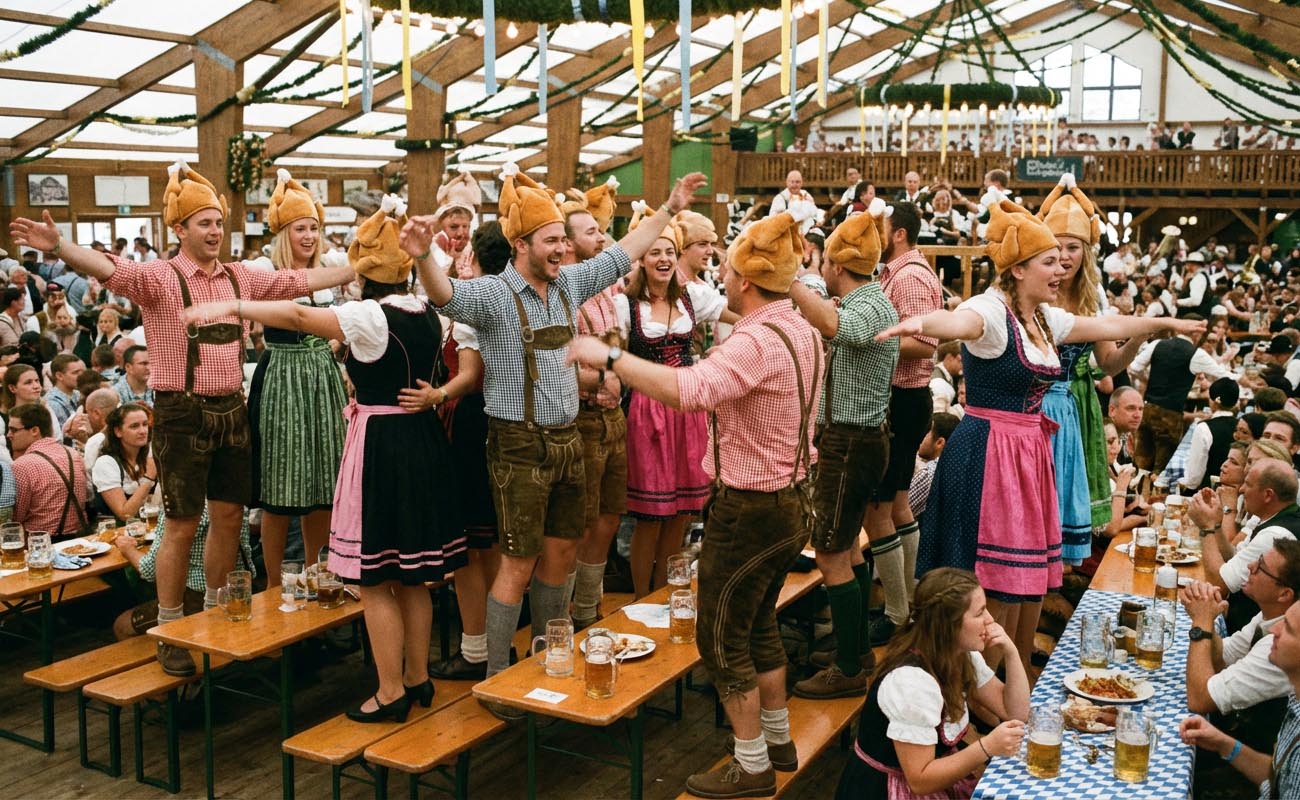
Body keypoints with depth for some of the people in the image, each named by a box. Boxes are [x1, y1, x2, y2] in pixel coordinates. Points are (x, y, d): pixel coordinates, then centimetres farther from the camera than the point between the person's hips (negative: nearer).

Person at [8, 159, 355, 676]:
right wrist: (58, 247, -45)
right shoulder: (159, 277, -8)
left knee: (229, 517, 12)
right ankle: (169, 633, 15)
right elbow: (110, 268, -26)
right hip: (182, 414, -5)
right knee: (183, 525, 1)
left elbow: (300, 281, 14)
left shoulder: (240, 277, 8)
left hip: (231, 410, 5)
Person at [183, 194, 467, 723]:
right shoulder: (427, 314, 6)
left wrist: (233, 307, -18)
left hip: (379, 445, -8)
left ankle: (391, 693, 9)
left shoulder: (371, 317, -16)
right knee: (412, 576, 16)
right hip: (423, 442, 8)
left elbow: (298, 316, -23)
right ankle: (418, 679, 26)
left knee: (375, 582, 2)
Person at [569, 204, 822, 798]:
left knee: (722, 638, 5)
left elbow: (689, 389, -42)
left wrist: (608, 357, -38)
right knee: (758, 626, 24)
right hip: (790, 500, 10)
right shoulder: (802, 331, 4)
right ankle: (778, 742, 37)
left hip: (749, 508, -10)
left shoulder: (756, 339, -26)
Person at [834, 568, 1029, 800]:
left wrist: (1010, 653, -11)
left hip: (933, 776, 8)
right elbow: (919, 781, -26)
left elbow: (1015, 713, 1)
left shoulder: (963, 653, -3)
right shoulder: (912, 680, -29)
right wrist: (986, 747, -33)